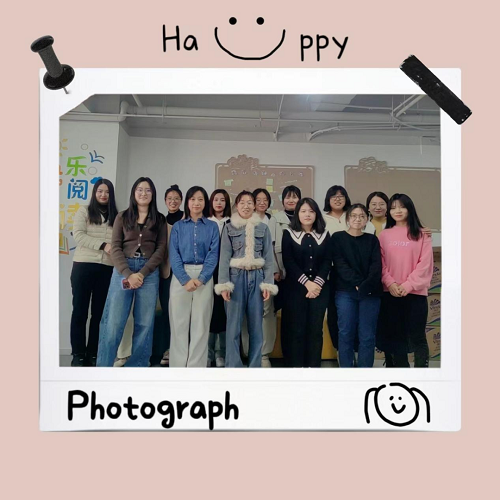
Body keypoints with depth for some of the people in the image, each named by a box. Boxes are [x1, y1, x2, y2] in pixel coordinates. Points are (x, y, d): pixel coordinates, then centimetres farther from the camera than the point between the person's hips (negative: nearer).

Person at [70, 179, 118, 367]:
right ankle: (78, 354, 11)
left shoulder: (117, 217, 13)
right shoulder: (84, 211, 8)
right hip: (83, 266, -1)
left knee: (99, 313, 5)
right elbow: (78, 235, -5)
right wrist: (102, 245, -15)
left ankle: (92, 354, 14)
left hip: (107, 269, 2)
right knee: (80, 311, 2)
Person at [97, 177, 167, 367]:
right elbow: (115, 247, 3)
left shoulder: (159, 220, 11)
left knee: (145, 323, 0)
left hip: (149, 272, 0)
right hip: (123, 269, 0)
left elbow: (160, 250, 2)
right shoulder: (122, 217, 12)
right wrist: (128, 273, -12)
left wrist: (142, 273, -10)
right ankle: (103, 365, 3)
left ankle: (137, 366, 9)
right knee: (114, 321, -6)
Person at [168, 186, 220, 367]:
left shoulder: (212, 226, 8)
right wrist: (185, 279, -14)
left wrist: (201, 278, -14)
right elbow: (174, 254, 0)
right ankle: (177, 365, 10)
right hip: (180, 277, 0)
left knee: (200, 324, 1)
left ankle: (197, 366, 9)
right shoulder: (178, 226, 8)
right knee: (179, 323, 2)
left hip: (204, 278, 0)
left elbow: (213, 254, 0)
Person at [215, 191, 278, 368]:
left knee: (256, 325, 6)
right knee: (233, 325, 0)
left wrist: (268, 284, -2)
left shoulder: (263, 228, 8)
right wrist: (224, 284, -9)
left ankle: (255, 366, 18)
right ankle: (233, 367, 10)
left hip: (257, 277, 1)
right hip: (236, 276, -1)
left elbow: (269, 257, 6)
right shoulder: (229, 227, 5)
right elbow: (224, 257, 0)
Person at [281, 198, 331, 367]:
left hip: (319, 289, 2)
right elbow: (288, 262, -5)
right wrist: (306, 282, -13)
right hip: (296, 289, -2)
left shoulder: (324, 234, 11)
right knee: (296, 330, 0)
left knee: (316, 330, 4)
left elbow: (327, 261, 3)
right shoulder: (289, 234, 4)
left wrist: (317, 283, -12)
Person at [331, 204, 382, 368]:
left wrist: (366, 286, -16)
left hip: (370, 292, 2)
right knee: (346, 333, 1)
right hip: (345, 292, -1)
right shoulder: (338, 238, 7)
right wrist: (357, 283, -16)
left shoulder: (372, 240, 12)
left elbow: (376, 266, 0)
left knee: (367, 335, 2)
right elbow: (340, 264, -4)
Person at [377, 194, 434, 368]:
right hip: (390, 293, 2)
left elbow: (425, 264, -3)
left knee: (417, 336, 1)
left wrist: (408, 285, -13)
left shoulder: (421, 234, 3)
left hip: (415, 292, -2)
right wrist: (390, 283, -11)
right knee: (397, 336, 10)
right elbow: (380, 263, 4)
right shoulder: (384, 235, 9)